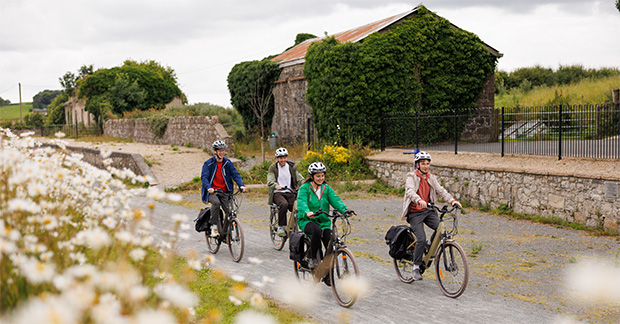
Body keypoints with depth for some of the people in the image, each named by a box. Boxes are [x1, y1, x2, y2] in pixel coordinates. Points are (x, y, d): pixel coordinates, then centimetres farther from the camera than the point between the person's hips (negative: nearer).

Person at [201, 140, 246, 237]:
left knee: (229, 211, -10)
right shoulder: (208, 163, -3)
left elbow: (235, 174, -2)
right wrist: (209, 187, -32)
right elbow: (204, 177, -12)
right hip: (212, 192, -3)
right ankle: (214, 227, -25)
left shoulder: (228, 163, 6)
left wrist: (241, 185, -21)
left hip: (224, 192, 3)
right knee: (216, 202, -35)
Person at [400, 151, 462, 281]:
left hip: (428, 211, 5)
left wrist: (452, 200, -16)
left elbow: (440, 190, 2)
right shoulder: (411, 177, -5)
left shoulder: (431, 178, 12)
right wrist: (419, 200, -44)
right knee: (421, 239, -19)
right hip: (415, 213, -5)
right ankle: (416, 268, -6)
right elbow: (410, 191, -24)